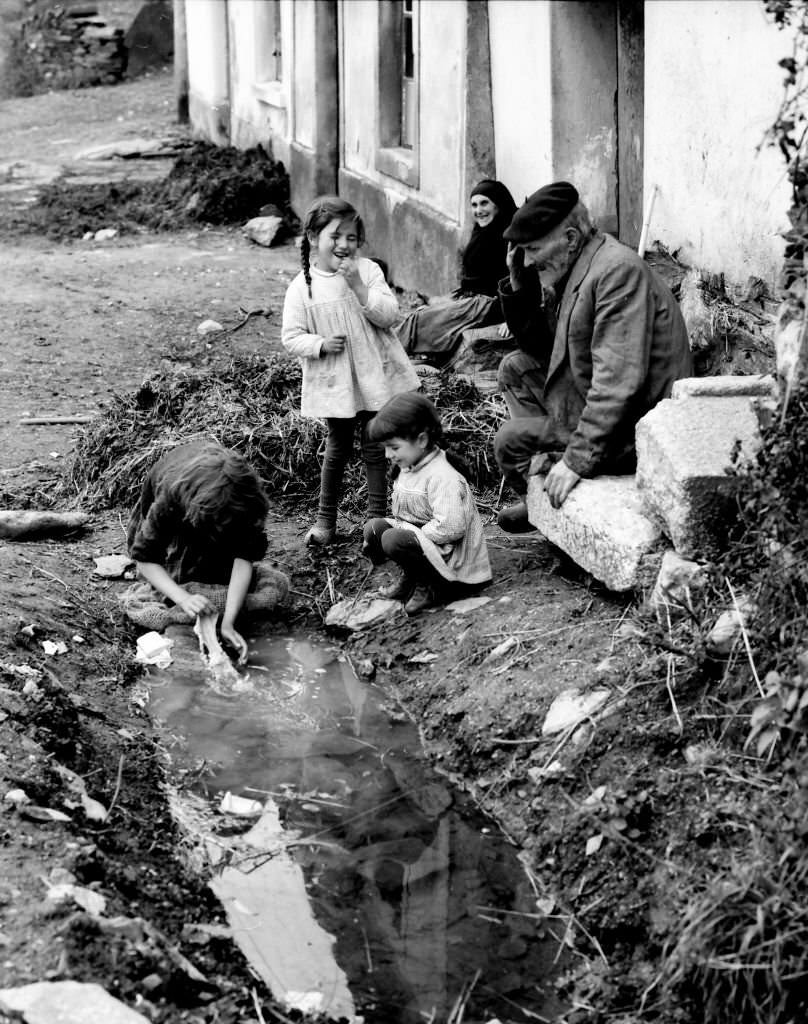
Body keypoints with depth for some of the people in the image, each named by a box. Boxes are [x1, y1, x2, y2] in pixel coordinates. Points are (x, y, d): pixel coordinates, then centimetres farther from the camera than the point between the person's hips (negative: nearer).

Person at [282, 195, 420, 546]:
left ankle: (378, 518, 17)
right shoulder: (302, 287, -5)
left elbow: (389, 315, -11)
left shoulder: (367, 271, -3)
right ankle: (325, 520, 24)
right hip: (334, 382, 0)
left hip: (374, 375, 1)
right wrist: (320, 344, -19)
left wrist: (359, 286, -20)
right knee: (338, 447, 9)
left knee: (374, 448, 6)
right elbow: (291, 337, -3)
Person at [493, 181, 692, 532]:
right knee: (515, 368, 12)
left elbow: (618, 382, -30)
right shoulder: (570, 270, 7)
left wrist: (578, 460, -29)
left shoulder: (619, 270, -23)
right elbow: (538, 347, 18)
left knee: (509, 440, -5)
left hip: (633, 432, -10)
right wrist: (519, 286, 2)